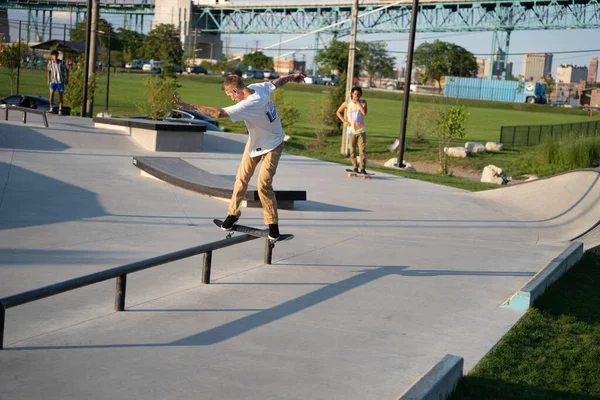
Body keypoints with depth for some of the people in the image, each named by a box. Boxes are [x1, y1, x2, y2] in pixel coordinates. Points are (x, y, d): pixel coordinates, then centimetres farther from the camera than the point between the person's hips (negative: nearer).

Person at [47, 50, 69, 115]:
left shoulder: (62, 62, -9)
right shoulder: (50, 63, -2)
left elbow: (67, 70, 5)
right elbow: (49, 71, 13)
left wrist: (67, 79, 2)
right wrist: (48, 80, 13)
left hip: (61, 81, -1)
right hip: (53, 81, 1)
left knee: (60, 95, 2)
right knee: (51, 93, -15)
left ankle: (60, 110, 8)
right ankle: (51, 108, 0)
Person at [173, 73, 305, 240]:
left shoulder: (247, 105, -37)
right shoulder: (258, 87, -14)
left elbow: (218, 113, -44)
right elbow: (276, 82, 6)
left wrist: (191, 106, -39)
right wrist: (292, 76, 26)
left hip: (272, 146, -9)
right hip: (254, 143, 9)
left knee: (263, 184, -13)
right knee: (242, 178, 7)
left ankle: (273, 224, 3)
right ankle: (233, 214, 21)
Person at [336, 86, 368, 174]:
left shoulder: (363, 102, 0)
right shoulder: (347, 103, 0)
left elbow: (364, 112, -17)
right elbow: (338, 112, 9)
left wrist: (358, 102, -14)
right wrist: (344, 121, -3)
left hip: (361, 130, 0)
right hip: (351, 130, 0)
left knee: (362, 150, -7)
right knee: (352, 150, 5)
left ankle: (362, 168, -6)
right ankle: (355, 167, 16)